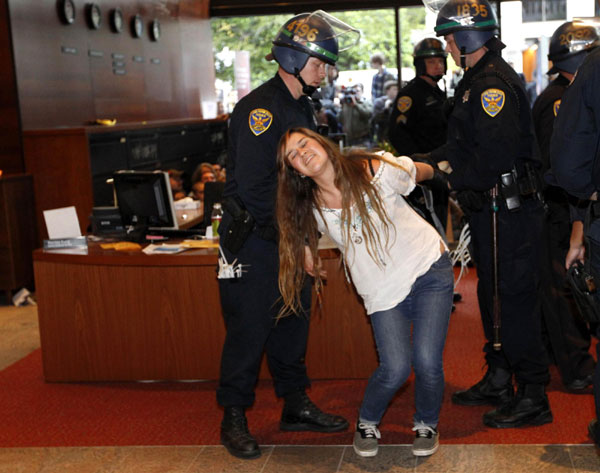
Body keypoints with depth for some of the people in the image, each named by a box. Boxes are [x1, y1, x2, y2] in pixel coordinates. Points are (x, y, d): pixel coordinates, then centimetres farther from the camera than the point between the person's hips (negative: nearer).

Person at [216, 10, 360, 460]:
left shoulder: (302, 107, 12)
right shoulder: (260, 108, -18)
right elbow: (252, 186, -24)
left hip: (289, 235, 9)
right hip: (252, 237, -9)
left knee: (293, 320, 15)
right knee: (249, 327, -1)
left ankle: (296, 405, 28)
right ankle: (234, 418, 12)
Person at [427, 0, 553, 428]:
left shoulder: (493, 83, -17)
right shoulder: (479, 81, 17)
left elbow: (496, 155, -26)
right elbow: (467, 145, 21)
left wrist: (456, 180, -13)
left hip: (509, 212, -11)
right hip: (491, 210, 11)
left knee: (515, 300, -5)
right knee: (492, 296, 17)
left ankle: (533, 398, 5)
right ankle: (499, 382, 30)